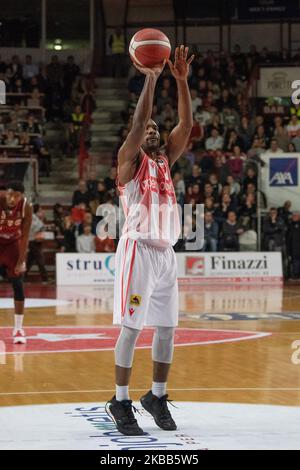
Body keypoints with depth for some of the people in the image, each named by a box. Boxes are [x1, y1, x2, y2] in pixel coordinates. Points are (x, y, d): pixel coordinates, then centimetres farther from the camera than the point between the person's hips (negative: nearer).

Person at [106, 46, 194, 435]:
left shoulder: (166, 160, 17)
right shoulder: (130, 159, 0)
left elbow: (186, 124, 7)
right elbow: (139, 120, -16)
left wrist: (182, 80, 0)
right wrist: (151, 77, -19)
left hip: (166, 252, 7)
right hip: (138, 249, -7)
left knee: (167, 328, 8)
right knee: (132, 327, -6)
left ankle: (157, 397, 20)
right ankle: (120, 402, 1)